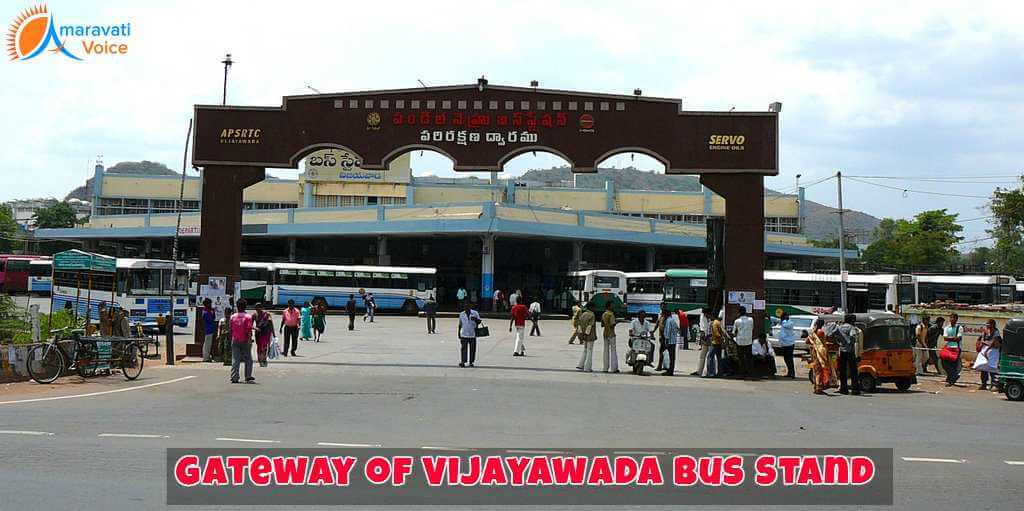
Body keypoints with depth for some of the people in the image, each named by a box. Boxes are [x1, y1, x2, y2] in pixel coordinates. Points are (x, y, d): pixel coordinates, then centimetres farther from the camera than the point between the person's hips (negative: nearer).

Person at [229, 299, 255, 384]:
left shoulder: (232, 316, 3)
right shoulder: (248, 317, -9)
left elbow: (231, 329, 8)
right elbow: (249, 330, -15)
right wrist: (250, 339, -12)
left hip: (235, 341, 3)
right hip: (245, 341, -3)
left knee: (235, 360, 3)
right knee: (248, 359, 8)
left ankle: (234, 377, -3)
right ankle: (248, 377, 8)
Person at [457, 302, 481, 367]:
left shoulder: (475, 313, 2)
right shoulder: (462, 314, 7)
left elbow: (479, 321, 3)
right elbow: (460, 325, 15)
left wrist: (475, 319, -19)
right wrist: (459, 333, 13)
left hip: (472, 335, 0)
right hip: (464, 335, 0)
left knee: (472, 349, 4)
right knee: (463, 348, -8)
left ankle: (471, 362, 13)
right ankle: (463, 362, -9)